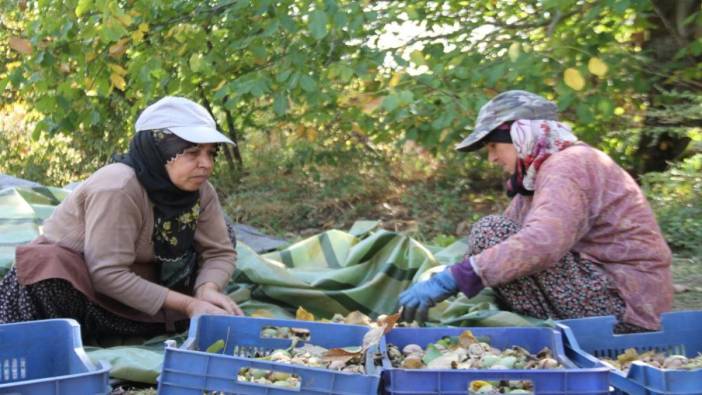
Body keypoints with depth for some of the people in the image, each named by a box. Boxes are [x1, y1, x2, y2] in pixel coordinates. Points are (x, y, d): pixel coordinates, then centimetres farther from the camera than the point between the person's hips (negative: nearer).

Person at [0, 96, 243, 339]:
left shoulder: (200, 191, -9)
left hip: (136, 285, 8)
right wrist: (187, 304, -32)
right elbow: (107, 275, -33)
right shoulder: (118, 189, -29)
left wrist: (208, 290, -28)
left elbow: (220, 252, -5)